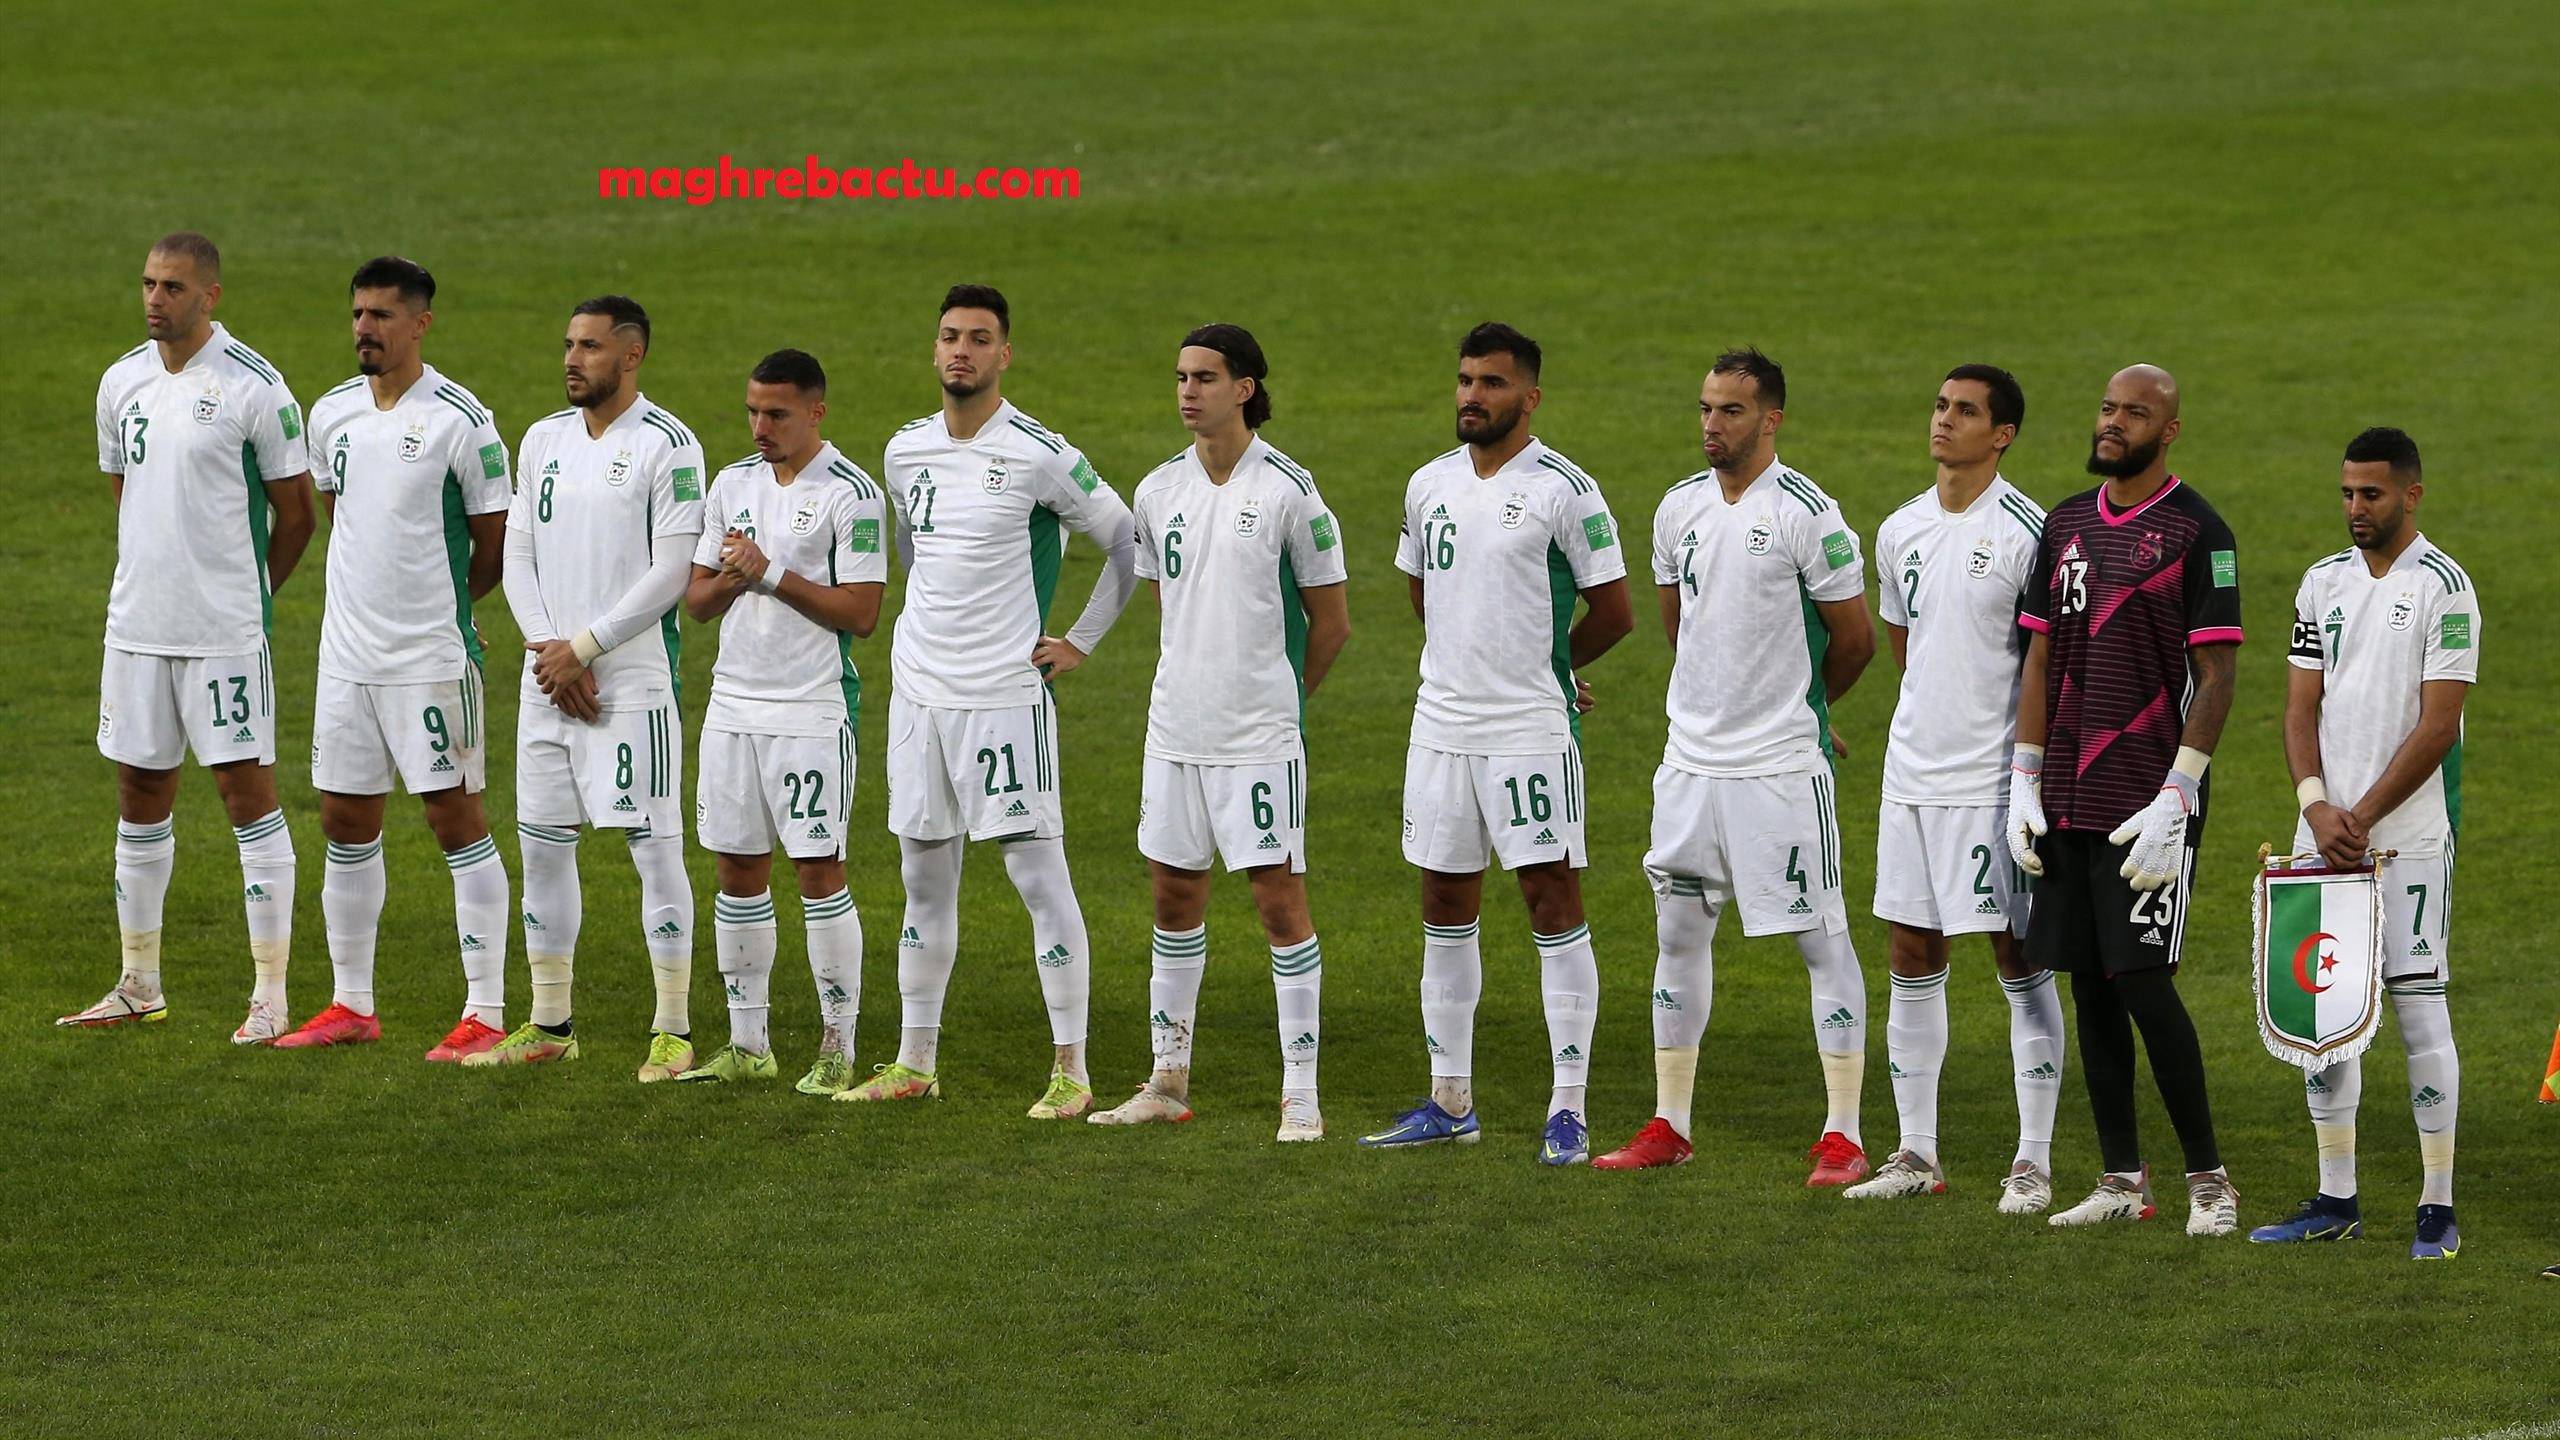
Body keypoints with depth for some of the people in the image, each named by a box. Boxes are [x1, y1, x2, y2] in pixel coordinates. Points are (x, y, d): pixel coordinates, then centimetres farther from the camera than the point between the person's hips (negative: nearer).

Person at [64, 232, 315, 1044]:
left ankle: (270, 997, -1)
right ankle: (140, 987, 21)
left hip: (225, 631, -6)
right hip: (136, 622, 6)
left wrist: (245, 590, 7)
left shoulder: (253, 388, -10)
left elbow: (295, 512, -3)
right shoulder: (123, 382, 7)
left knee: (248, 792, -4)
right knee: (140, 794, 11)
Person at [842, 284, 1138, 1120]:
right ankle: (915, 1063, 19)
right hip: (917, 691, 6)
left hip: (1005, 695, -6)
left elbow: (1127, 542, -2)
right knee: (924, 879, 11)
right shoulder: (905, 451, 9)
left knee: (1038, 872, -7)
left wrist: (1081, 643, -1)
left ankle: (1071, 1071, -4)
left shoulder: (1040, 456, -10)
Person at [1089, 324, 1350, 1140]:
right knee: (1174, 896, 11)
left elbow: (1330, 621, -1)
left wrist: (1278, 694, 7)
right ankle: (1169, 1082, 20)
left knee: (1279, 898, -5)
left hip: (1260, 735, -6)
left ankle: (1301, 1095, -2)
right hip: (1175, 727, 6)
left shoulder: (1287, 490, -9)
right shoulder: (1159, 491, 6)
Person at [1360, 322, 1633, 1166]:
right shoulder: (1430, 485, 9)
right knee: (1445, 910, 10)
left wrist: (1543, 667, 9)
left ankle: (1568, 1109, -3)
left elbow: (1612, 611, -5)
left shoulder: (1563, 490, -9)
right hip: (1440, 724, 6)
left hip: (1532, 732, -6)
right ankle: (1450, 1102, 19)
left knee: (1552, 902, -6)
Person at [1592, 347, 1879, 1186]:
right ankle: (1669, 1127, 19)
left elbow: (1855, 640, -4)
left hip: (1782, 767, -6)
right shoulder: (1680, 508, 7)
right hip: (1691, 758, 7)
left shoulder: (1806, 514, -11)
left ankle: (1842, 1137, 1)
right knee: (1678, 933, 10)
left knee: (1821, 938, -2)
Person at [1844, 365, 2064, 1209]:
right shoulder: (1901, 531, 10)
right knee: (1911, 958, 8)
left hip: (1996, 781, -6)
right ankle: (1916, 1155, 16)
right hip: (1912, 772, 6)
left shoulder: (2027, 532, -10)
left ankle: (2033, 1161, 2)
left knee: (2019, 961, -2)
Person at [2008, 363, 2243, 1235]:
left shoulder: (2196, 533, -6)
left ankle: (2208, 1179, -1)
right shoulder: (2066, 526, 13)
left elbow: (2216, 675, -9)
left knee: (2144, 981, -11)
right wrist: (2024, 784, 9)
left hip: (2148, 798, -6)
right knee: (2090, 985, 7)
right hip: (2068, 799, 6)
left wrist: (2176, 796, -15)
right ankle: (2121, 1180, 13)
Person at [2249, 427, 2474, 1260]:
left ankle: (2438, 1208, -1)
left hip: (2408, 833, -6)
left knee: (2418, 1005, -6)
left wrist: (2363, 818, -13)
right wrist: (2316, 804, -6)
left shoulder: (2443, 589, -6)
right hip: (2326, 831, 6)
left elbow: (2436, 727, -10)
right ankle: (2336, 1201, 14)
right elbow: (2302, 706, 10)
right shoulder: (2324, 583, 11)